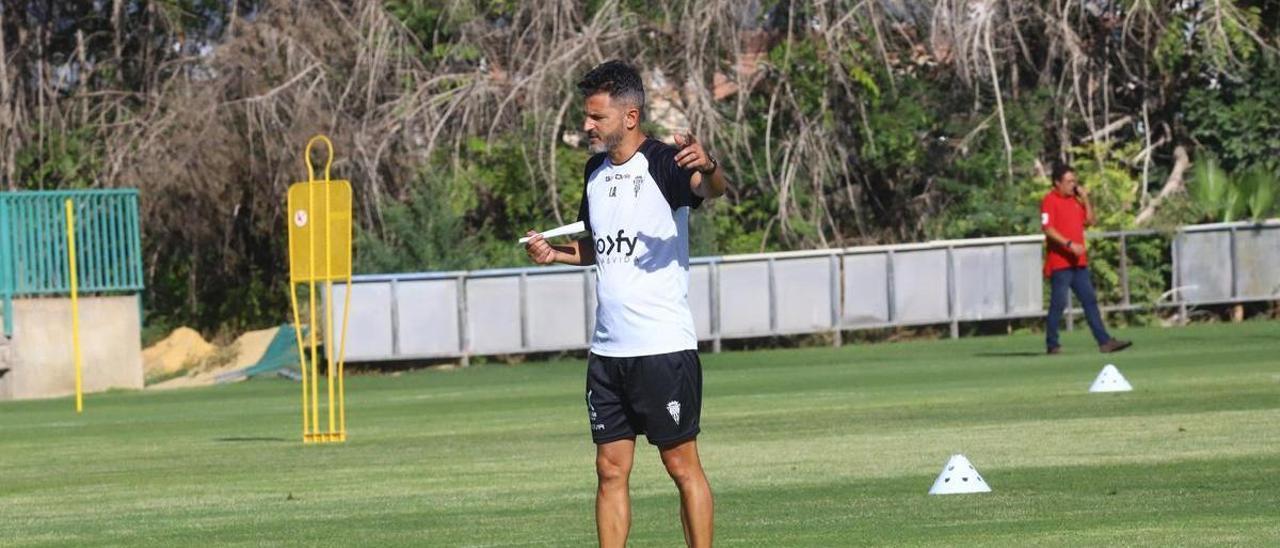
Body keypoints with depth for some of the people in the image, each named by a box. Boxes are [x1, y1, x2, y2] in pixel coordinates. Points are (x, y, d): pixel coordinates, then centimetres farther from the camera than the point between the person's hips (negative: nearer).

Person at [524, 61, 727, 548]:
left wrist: (708, 167, -54)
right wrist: (554, 253, 7)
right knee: (610, 470, 5)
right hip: (608, 348, 7)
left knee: (682, 465, -1)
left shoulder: (662, 163, -10)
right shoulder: (596, 171, 13)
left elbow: (712, 188, -31)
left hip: (664, 345, -7)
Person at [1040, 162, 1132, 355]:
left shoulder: (1075, 200, 17)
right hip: (1059, 262, -8)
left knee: (1090, 300, 6)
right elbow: (1048, 229, -17)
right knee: (1058, 303, -5)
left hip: (1078, 262, 8)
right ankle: (1052, 344, 1)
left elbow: (1090, 221, 17)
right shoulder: (1050, 201, -8)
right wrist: (1069, 244, -24)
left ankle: (1104, 341, 5)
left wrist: (1085, 198, 7)